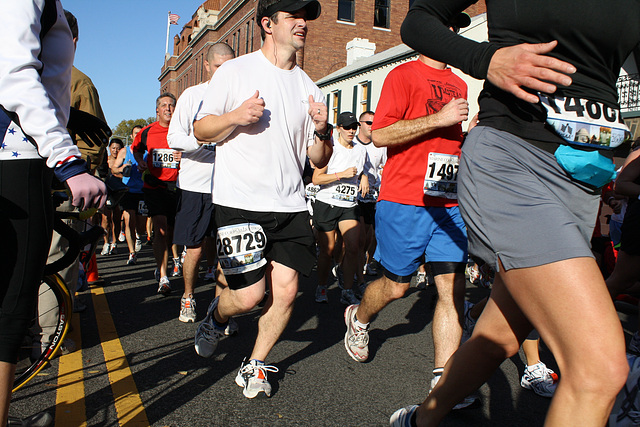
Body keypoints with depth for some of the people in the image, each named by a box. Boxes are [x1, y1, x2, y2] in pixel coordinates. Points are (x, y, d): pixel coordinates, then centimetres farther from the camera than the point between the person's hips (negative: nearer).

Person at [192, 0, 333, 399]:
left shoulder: (309, 88, 13)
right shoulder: (236, 71, 2)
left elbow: (319, 160, 14)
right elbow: (201, 129, 4)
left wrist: (321, 130, -7)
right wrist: (236, 117, -15)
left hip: (291, 205, 4)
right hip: (241, 202, -4)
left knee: (286, 291, -2)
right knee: (248, 296, -7)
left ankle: (255, 366, 21)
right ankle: (216, 317, 30)